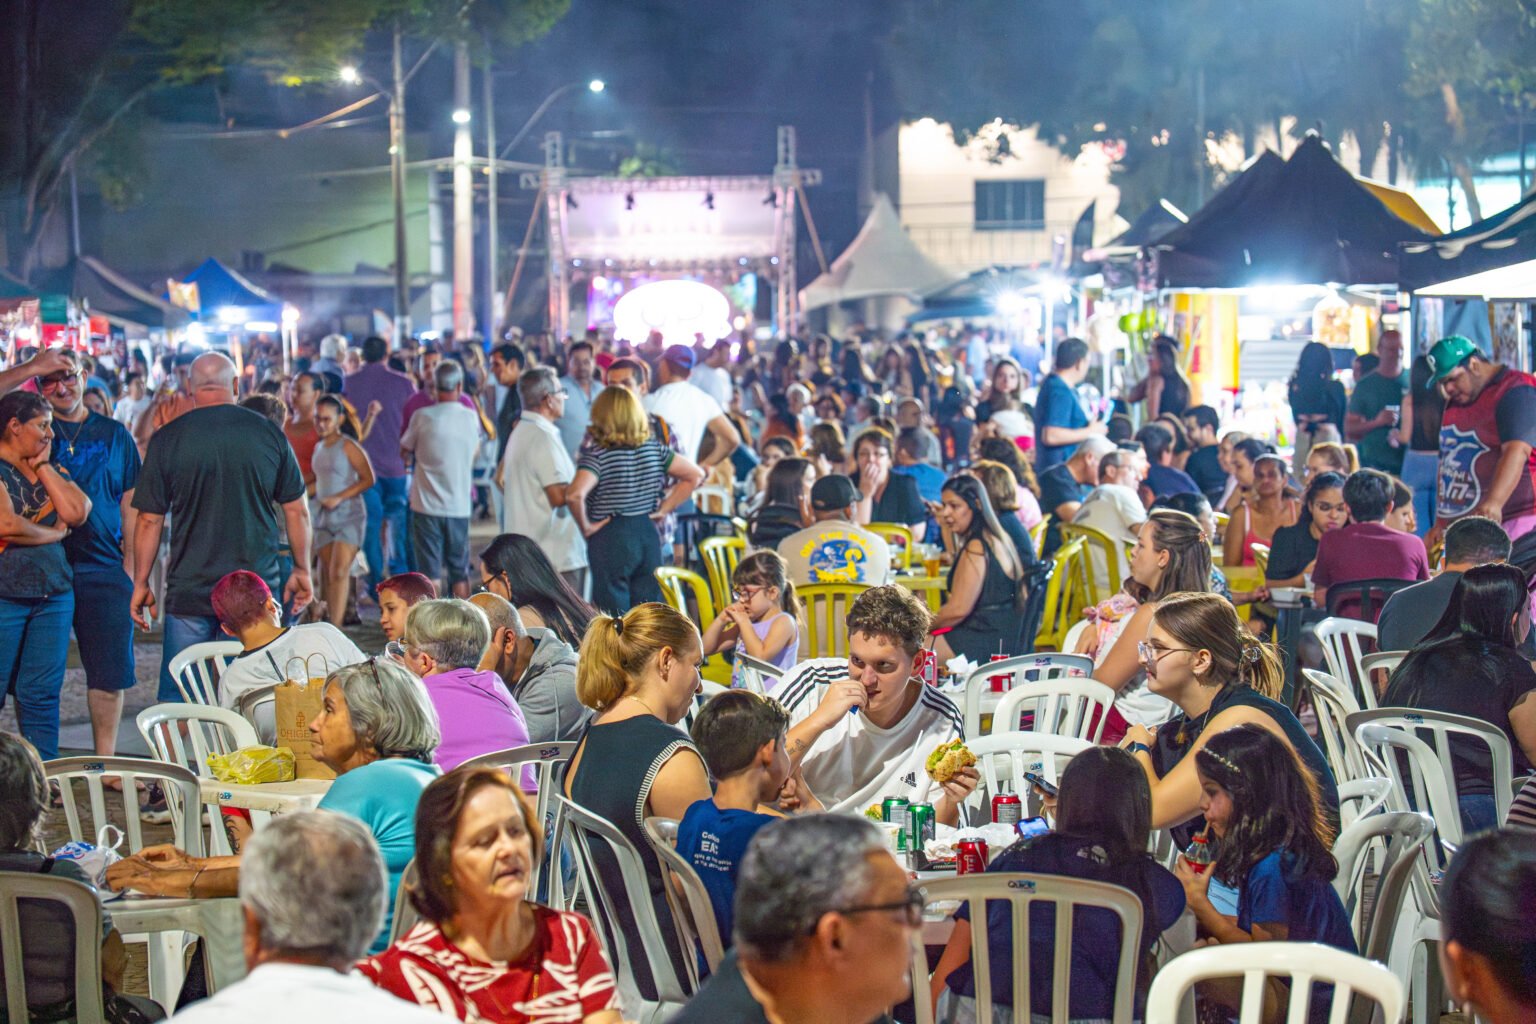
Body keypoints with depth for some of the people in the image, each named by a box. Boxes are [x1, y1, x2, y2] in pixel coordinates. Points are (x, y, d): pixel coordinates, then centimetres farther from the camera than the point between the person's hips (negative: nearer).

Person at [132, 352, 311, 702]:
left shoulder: (167, 439, -3)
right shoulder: (269, 433, 0)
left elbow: (150, 519, 0)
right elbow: (297, 510, 5)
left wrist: (141, 584, 10)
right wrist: (302, 570, 17)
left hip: (188, 591, -1)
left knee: (175, 700, 6)